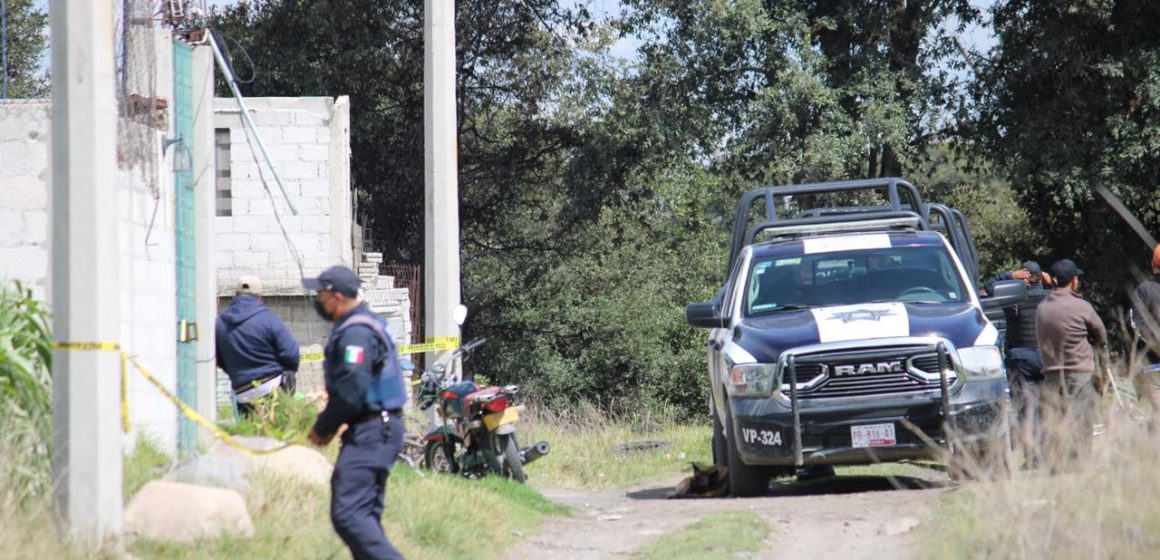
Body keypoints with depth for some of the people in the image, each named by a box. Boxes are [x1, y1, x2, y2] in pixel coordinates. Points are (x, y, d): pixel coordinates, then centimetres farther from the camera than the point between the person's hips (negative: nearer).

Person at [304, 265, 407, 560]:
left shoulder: (355, 334, -17)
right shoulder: (362, 324, 17)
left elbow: (351, 393, -22)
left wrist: (323, 428, -9)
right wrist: (328, 425, 14)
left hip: (370, 434, -11)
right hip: (379, 428, 11)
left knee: (346, 513, -17)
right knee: (364, 513, 16)